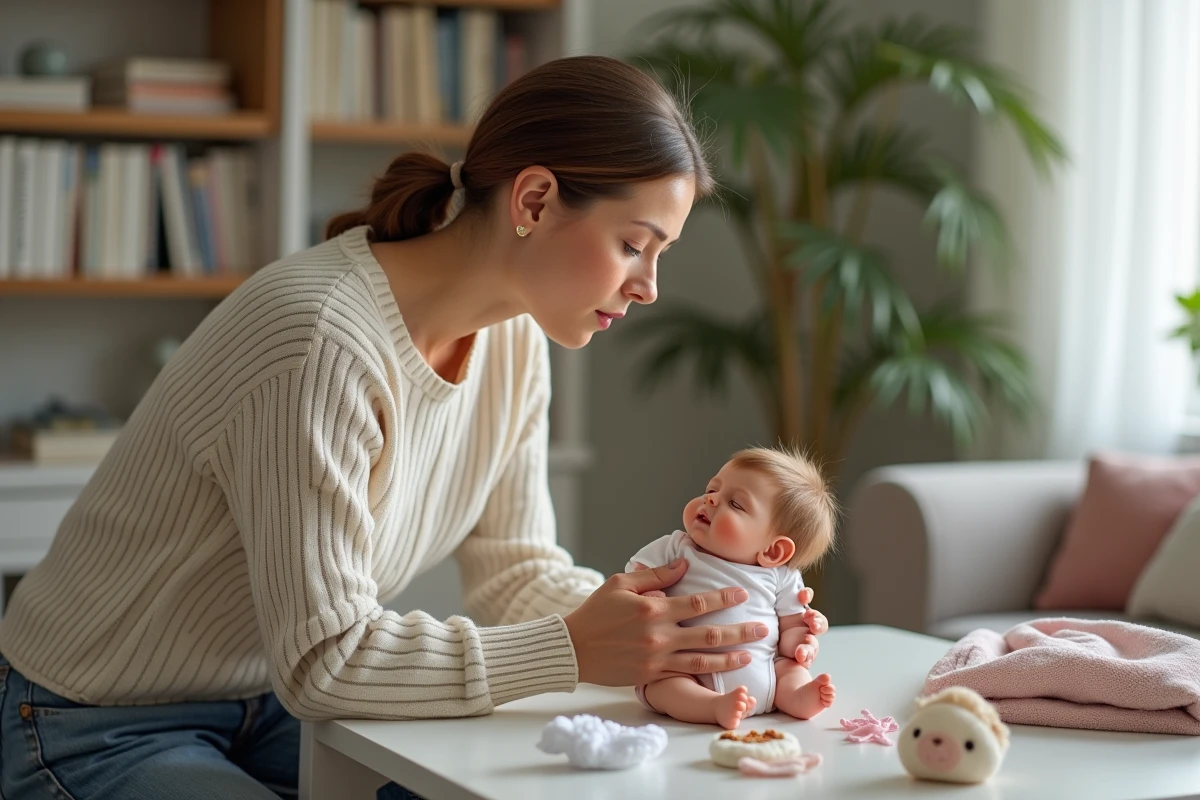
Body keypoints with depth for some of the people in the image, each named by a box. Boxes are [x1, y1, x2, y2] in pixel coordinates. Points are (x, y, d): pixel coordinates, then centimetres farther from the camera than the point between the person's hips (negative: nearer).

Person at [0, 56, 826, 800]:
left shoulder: (511, 339, -4)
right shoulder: (324, 345, -30)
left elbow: (515, 571, 0)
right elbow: (322, 659, -27)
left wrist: (680, 631, -14)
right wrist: (572, 651, -30)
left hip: (267, 708, 8)